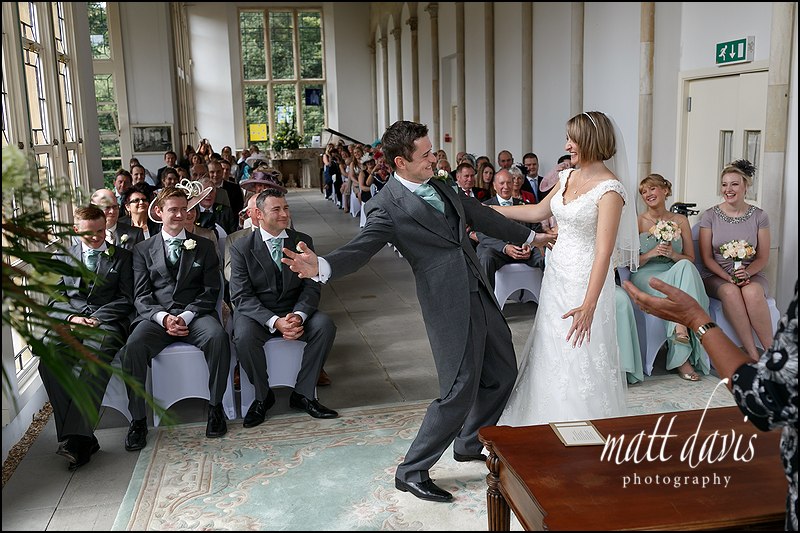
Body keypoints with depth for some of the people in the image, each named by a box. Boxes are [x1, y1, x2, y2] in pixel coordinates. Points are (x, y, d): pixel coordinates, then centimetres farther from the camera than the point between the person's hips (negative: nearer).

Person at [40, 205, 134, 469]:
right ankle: (80, 437, -27)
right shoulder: (63, 257, 23)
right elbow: (57, 298, 17)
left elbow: (126, 299, 8)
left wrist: (96, 318, -7)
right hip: (69, 318, 2)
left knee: (96, 354, -38)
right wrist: (72, 317, -5)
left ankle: (78, 435, -39)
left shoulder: (122, 256, 16)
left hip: (106, 319, -2)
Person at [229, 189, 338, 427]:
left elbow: (311, 286, -2)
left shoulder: (303, 242, 2)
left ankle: (303, 393, -9)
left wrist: (298, 316, -23)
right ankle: (263, 396, -6)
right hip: (256, 312, -2)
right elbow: (242, 296, -12)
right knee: (244, 337, -33)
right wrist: (274, 321, -28)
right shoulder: (241, 248, -6)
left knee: (325, 326, -25)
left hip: (294, 310, 3)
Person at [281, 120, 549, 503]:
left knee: (502, 372, 19)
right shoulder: (386, 206, -13)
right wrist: (321, 266, -44)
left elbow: (479, 214, 21)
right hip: (449, 303, -9)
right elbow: (359, 249, -23)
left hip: (480, 294, 9)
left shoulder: (439, 186, 10)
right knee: (459, 392, -8)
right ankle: (411, 472, 11)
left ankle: (469, 444, 41)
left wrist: (528, 236, 31)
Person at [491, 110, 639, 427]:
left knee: (581, 359, 2)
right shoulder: (568, 177, 6)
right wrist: (490, 209, 18)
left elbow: (604, 252, -24)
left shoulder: (609, 189, -19)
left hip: (585, 280, -8)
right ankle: (553, 423, 32)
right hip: (556, 274, 8)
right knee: (550, 351, 15)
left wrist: (589, 305, -30)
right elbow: (538, 212, 21)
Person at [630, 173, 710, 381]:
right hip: (644, 279, -2)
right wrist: (651, 254, -17)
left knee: (685, 268, -33)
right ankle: (683, 357, -30)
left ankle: (681, 327, -36)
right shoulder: (638, 222, 3)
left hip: (675, 277, 2)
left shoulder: (680, 221, 11)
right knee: (679, 292, -32)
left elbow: (690, 259, 11)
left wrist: (673, 255, -11)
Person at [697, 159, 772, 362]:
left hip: (751, 275, 1)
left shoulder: (759, 216, 5)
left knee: (752, 292, -36)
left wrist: (747, 272, -15)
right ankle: (753, 354, -31)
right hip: (716, 275, 0)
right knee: (730, 291, -36)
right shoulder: (709, 216, 2)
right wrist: (728, 277, -14)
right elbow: (707, 258, 1)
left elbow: (763, 258, 6)